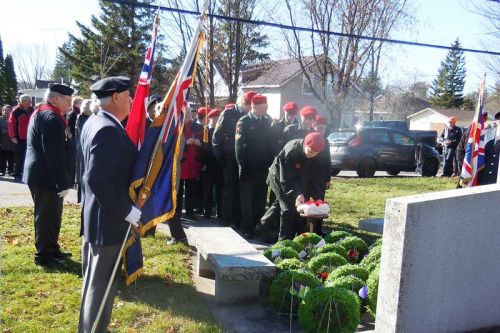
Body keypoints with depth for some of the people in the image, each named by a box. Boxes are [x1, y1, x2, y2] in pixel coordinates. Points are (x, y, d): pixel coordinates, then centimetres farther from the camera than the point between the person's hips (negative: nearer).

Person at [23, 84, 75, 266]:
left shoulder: (42, 113, 14)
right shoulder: (51, 117, -19)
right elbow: (55, 154, -24)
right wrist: (63, 182, -21)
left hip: (42, 174, 10)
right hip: (47, 177, -10)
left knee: (51, 216, 19)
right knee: (47, 217, 1)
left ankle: (52, 249, 30)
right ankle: (44, 255, 12)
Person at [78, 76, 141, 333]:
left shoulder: (94, 122, 9)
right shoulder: (109, 129, -23)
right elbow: (98, 179, -30)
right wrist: (126, 210, -22)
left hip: (95, 215, 11)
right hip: (108, 219, -11)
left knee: (94, 280, 23)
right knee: (101, 283, 3)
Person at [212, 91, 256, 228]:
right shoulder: (228, 113, -2)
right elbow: (217, 135, -3)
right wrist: (218, 155, -7)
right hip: (230, 157, -2)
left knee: (240, 189, 7)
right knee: (229, 187, 3)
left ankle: (238, 217, 17)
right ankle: (228, 218, 12)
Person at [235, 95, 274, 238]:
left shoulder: (267, 121, 8)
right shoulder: (244, 122, -5)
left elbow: (269, 142, 9)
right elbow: (239, 145, -8)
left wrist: (270, 162, 2)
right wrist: (242, 165, -12)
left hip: (263, 167, 4)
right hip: (249, 168, -4)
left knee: (261, 199, 9)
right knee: (247, 199, 4)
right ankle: (247, 228, 13)